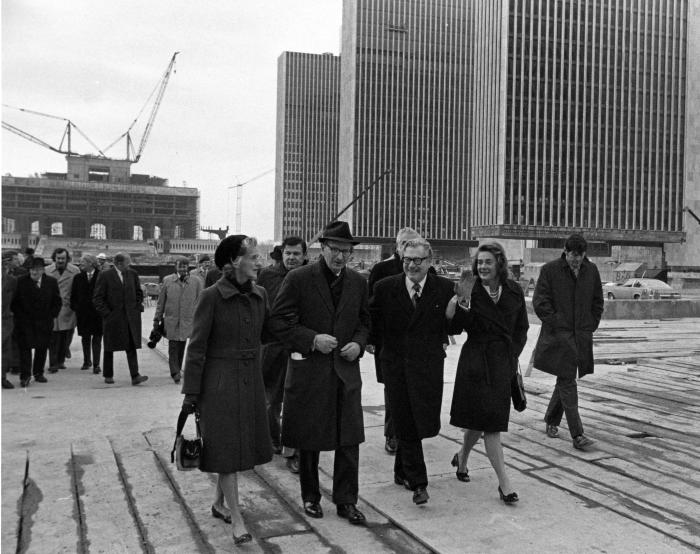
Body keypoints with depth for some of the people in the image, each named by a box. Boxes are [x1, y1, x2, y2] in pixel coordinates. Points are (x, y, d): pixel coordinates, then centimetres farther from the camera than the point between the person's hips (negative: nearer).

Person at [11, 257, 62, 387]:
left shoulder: (51, 282, 3)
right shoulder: (21, 282, -2)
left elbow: (57, 301, 10)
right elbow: (14, 302, 4)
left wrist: (52, 315, 1)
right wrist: (18, 315, -4)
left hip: (44, 322, 2)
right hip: (25, 322, -2)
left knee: (42, 348, 8)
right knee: (25, 347, -6)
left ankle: (38, 373, 22)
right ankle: (25, 376, -3)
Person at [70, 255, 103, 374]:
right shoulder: (78, 278, 6)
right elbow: (73, 296, 11)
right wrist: (75, 307, 2)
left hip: (98, 313, -4)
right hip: (83, 313, 4)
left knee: (97, 339, 0)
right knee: (85, 338, 13)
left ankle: (96, 364, 4)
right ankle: (87, 361, 29)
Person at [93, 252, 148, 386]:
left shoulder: (132, 274, 7)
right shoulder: (105, 275, -6)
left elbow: (139, 292, 19)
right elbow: (97, 298, -5)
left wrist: (138, 308, 8)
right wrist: (106, 313, -11)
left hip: (130, 317, 3)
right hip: (112, 317, -3)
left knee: (132, 347, -4)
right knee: (109, 348, 10)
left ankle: (135, 376, -7)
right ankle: (108, 376, 22)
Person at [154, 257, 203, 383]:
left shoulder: (196, 281, 0)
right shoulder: (167, 281, 3)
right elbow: (161, 302, 9)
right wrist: (157, 319, 9)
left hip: (188, 320, 0)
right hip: (171, 320, 0)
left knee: (181, 346, 8)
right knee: (173, 346, -3)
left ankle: (177, 370, 24)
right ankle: (175, 372, 2)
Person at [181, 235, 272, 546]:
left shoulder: (260, 295, 3)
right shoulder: (212, 296, -14)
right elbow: (197, 347, -11)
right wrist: (191, 393, -10)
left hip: (251, 379, 6)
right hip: (220, 380, -6)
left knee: (241, 445, 15)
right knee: (227, 448, 0)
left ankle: (219, 503, 34)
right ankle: (237, 519, 10)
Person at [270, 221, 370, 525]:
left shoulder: (358, 282, 6)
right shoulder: (298, 279, -8)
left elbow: (364, 322, 16)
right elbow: (279, 321, -8)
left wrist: (358, 343, -4)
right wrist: (312, 340, -19)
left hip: (346, 369, 3)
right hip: (308, 369, -3)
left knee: (349, 439, 3)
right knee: (309, 439, 11)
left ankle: (346, 501, 18)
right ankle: (310, 497, 29)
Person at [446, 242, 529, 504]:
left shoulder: (513, 291, 3)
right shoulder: (470, 292, -7)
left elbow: (521, 328, 12)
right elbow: (455, 328, -9)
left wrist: (512, 354, 3)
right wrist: (458, 304, -24)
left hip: (504, 362, 4)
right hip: (477, 362, -4)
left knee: (481, 420, 13)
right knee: (490, 423, -5)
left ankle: (462, 457, 40)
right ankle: (504, 482, 3)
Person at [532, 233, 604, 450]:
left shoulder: (591, 270, 8)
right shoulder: (550, 270, -5)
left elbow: (597, 301, 17)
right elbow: (540, 301, -6)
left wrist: (591, 326, 9)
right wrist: (554, 323, -10)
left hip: (582, 335, 5)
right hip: (559, 334, -5)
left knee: (566, 380, 15)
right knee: (568, 383, -8)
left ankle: (551, 421, 34)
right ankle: (577, 435, -8)